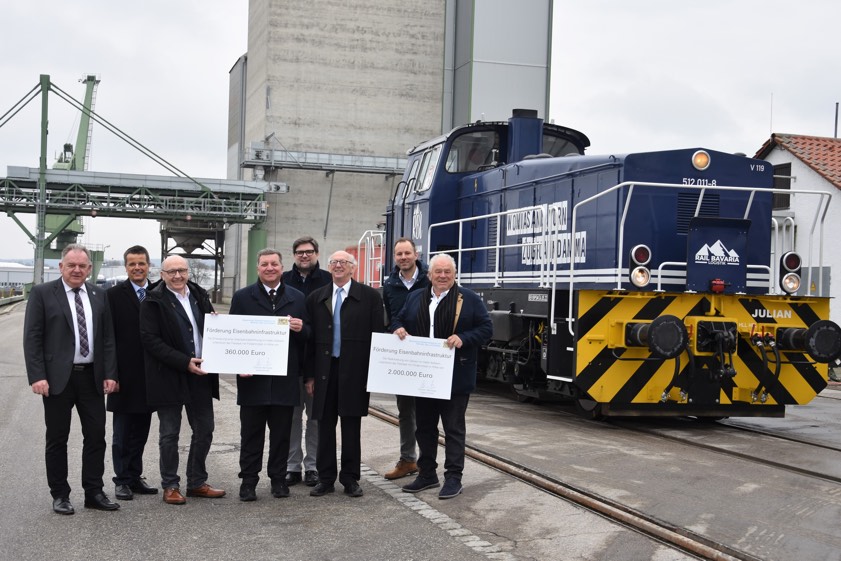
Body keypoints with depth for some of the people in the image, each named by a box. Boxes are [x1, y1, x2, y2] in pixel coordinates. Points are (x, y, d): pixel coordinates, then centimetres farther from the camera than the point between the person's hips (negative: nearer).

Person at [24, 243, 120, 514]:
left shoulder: (99, 296, 9)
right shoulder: (42, 293, -2)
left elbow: (108, 338, 9)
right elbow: (32, 338, -6)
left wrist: (110, 374, 0)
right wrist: (37, 376, -14)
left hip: (92, 377, 4)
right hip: (57, 377, -3)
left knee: (96, 436, 6)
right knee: (57, 438, 6)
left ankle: (94, 492, 16)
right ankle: (60, 495, 16)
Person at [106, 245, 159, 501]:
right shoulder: (114, 295, -4)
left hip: (149, 374, 3)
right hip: (125, 374, -3)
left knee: (141, 430, 12)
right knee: (122, 432, 6)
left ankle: (135, 477, 22)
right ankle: (122, 480, 14)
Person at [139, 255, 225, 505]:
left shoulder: (199, 295, 9)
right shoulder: (153, 302, -8)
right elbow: (151, 340, -15)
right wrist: (185, 362, -20)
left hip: (200, 374, 6)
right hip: (169, 377, -5)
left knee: (204, 431, 10)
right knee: (169, 434, 4)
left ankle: (197, 483, 23)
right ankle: (170, 486, 15)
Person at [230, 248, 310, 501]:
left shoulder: (297, 298, 10)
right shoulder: (242, 297, 5)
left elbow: (307, 336, 10)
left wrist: (301, 328, -13)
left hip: (285, 379, 1)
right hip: (252, 377, -1)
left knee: (281, 433, 7)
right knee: (251, 433, 5)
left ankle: (278, 478, 18)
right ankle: (248, 480, 13)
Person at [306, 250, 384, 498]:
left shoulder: (370, 296, 1)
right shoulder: (316, 298, 10)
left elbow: (378, 335, -1)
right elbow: (311, 339, 9)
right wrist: (310, 375, 4)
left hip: (355, 372, -2)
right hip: (325, 370, 2)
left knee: (351, 427, 5)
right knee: (325, 426, 7)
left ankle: (350, 478, 15)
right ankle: (325, 478, 16)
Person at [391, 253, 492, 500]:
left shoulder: (470, 300, -1)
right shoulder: (415, 299, 11)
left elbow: (486, 328, -4)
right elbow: (399, 321, 20)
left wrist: (463, 338, -19)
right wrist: (399, 329, -4)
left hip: (454, 378, -4)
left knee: (454, 428, 2)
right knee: (424, 426, 13)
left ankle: (453, 477, 8)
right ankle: (426, 474, 25)